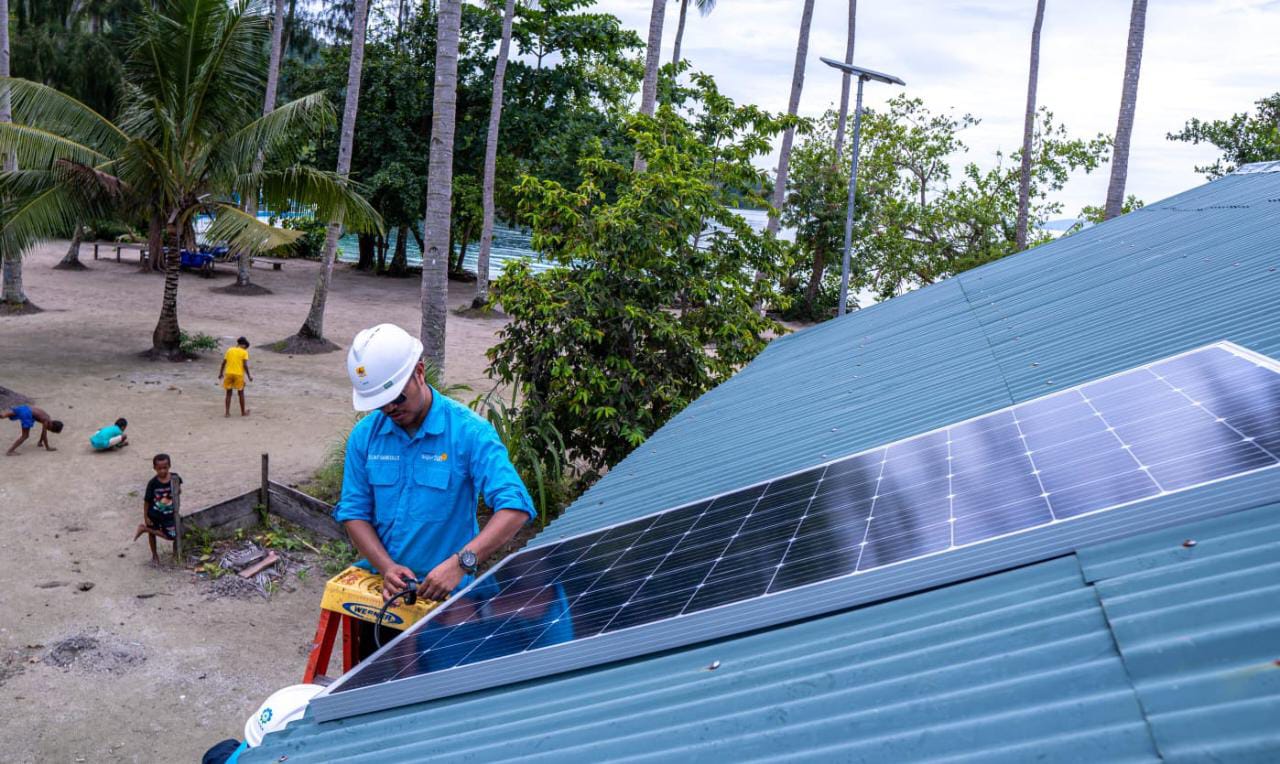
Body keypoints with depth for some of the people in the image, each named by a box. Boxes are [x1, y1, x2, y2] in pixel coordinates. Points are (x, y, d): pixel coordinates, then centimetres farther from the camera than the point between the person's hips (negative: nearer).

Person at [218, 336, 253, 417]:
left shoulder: (229, 350, 10)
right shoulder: (244, 352, -1)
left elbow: (223, 363, 9)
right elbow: (245, 365, -9)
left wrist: (221, 373, 19)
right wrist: (249, 376, -3)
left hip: (228, 373, 3)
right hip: (238, 374, -3)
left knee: (229, 393, 12)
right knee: (241, 393, 10)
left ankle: (227, 412, 9)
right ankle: (243, 412, 17)